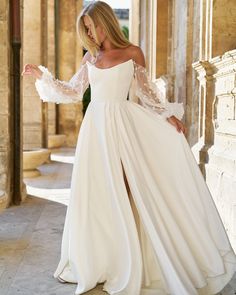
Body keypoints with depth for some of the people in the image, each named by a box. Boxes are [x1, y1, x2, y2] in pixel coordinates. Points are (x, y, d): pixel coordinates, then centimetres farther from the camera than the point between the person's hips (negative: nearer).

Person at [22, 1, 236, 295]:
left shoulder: (132, 52, 1)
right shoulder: (90, 57, 11)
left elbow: (146, 91, 5)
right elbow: (72, 92, 14)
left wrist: (168, 115, -4)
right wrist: (42, 76, 7)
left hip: (122, 126, -4)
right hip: (95, 127, 4)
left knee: (125, 191, -4)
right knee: (96, 193, 6)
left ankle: (129, 267, 10)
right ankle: (96, 262, 21)